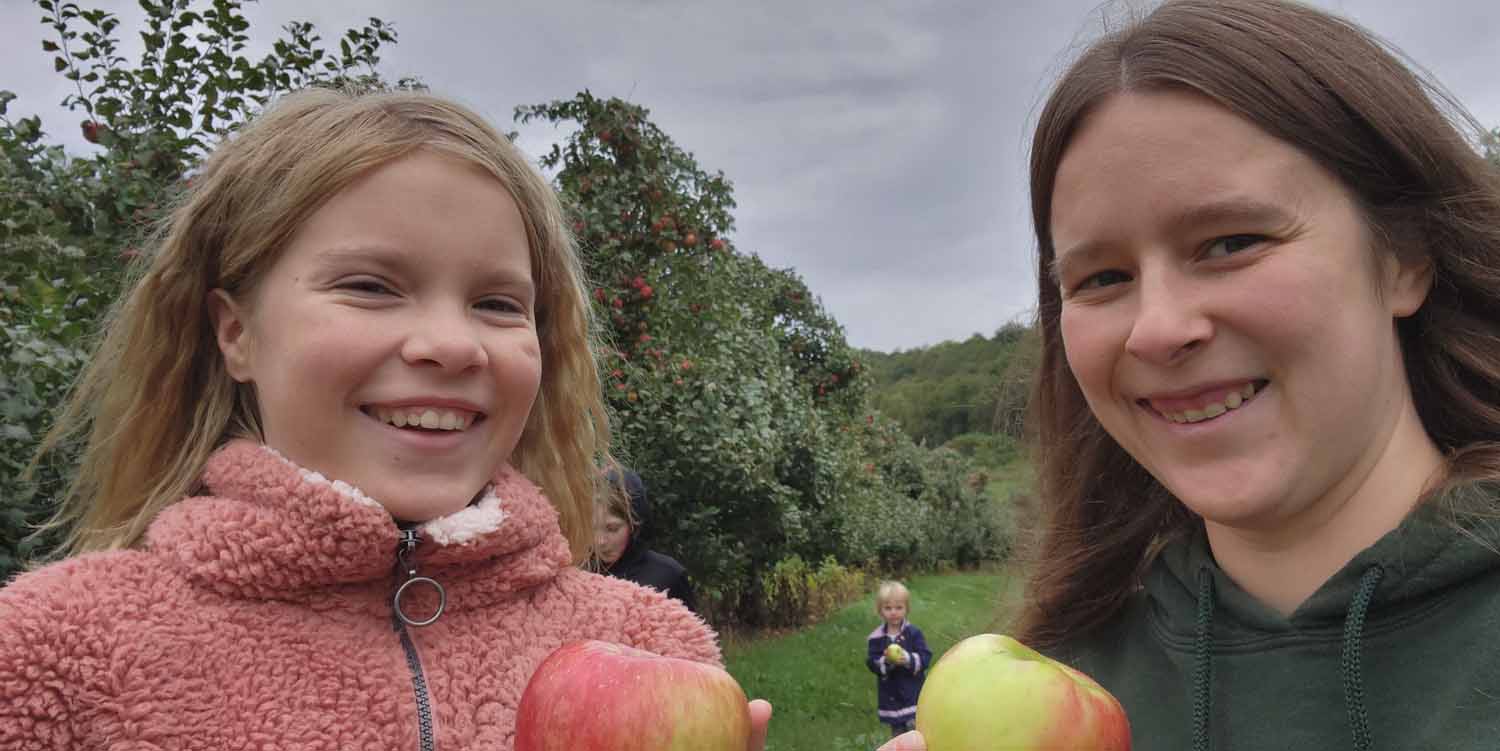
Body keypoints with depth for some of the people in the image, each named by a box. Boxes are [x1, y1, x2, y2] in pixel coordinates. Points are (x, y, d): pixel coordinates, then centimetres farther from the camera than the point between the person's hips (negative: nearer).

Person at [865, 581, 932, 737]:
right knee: (898, 731, 18)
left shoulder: (914, 633, -10)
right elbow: (872, 663, -9)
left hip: (914, 692, -2)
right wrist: (885, 662, -29)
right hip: (891, 694, 2)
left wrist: (908, 659, -31)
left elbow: (926, 657, -13)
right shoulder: (875, 637, -7)